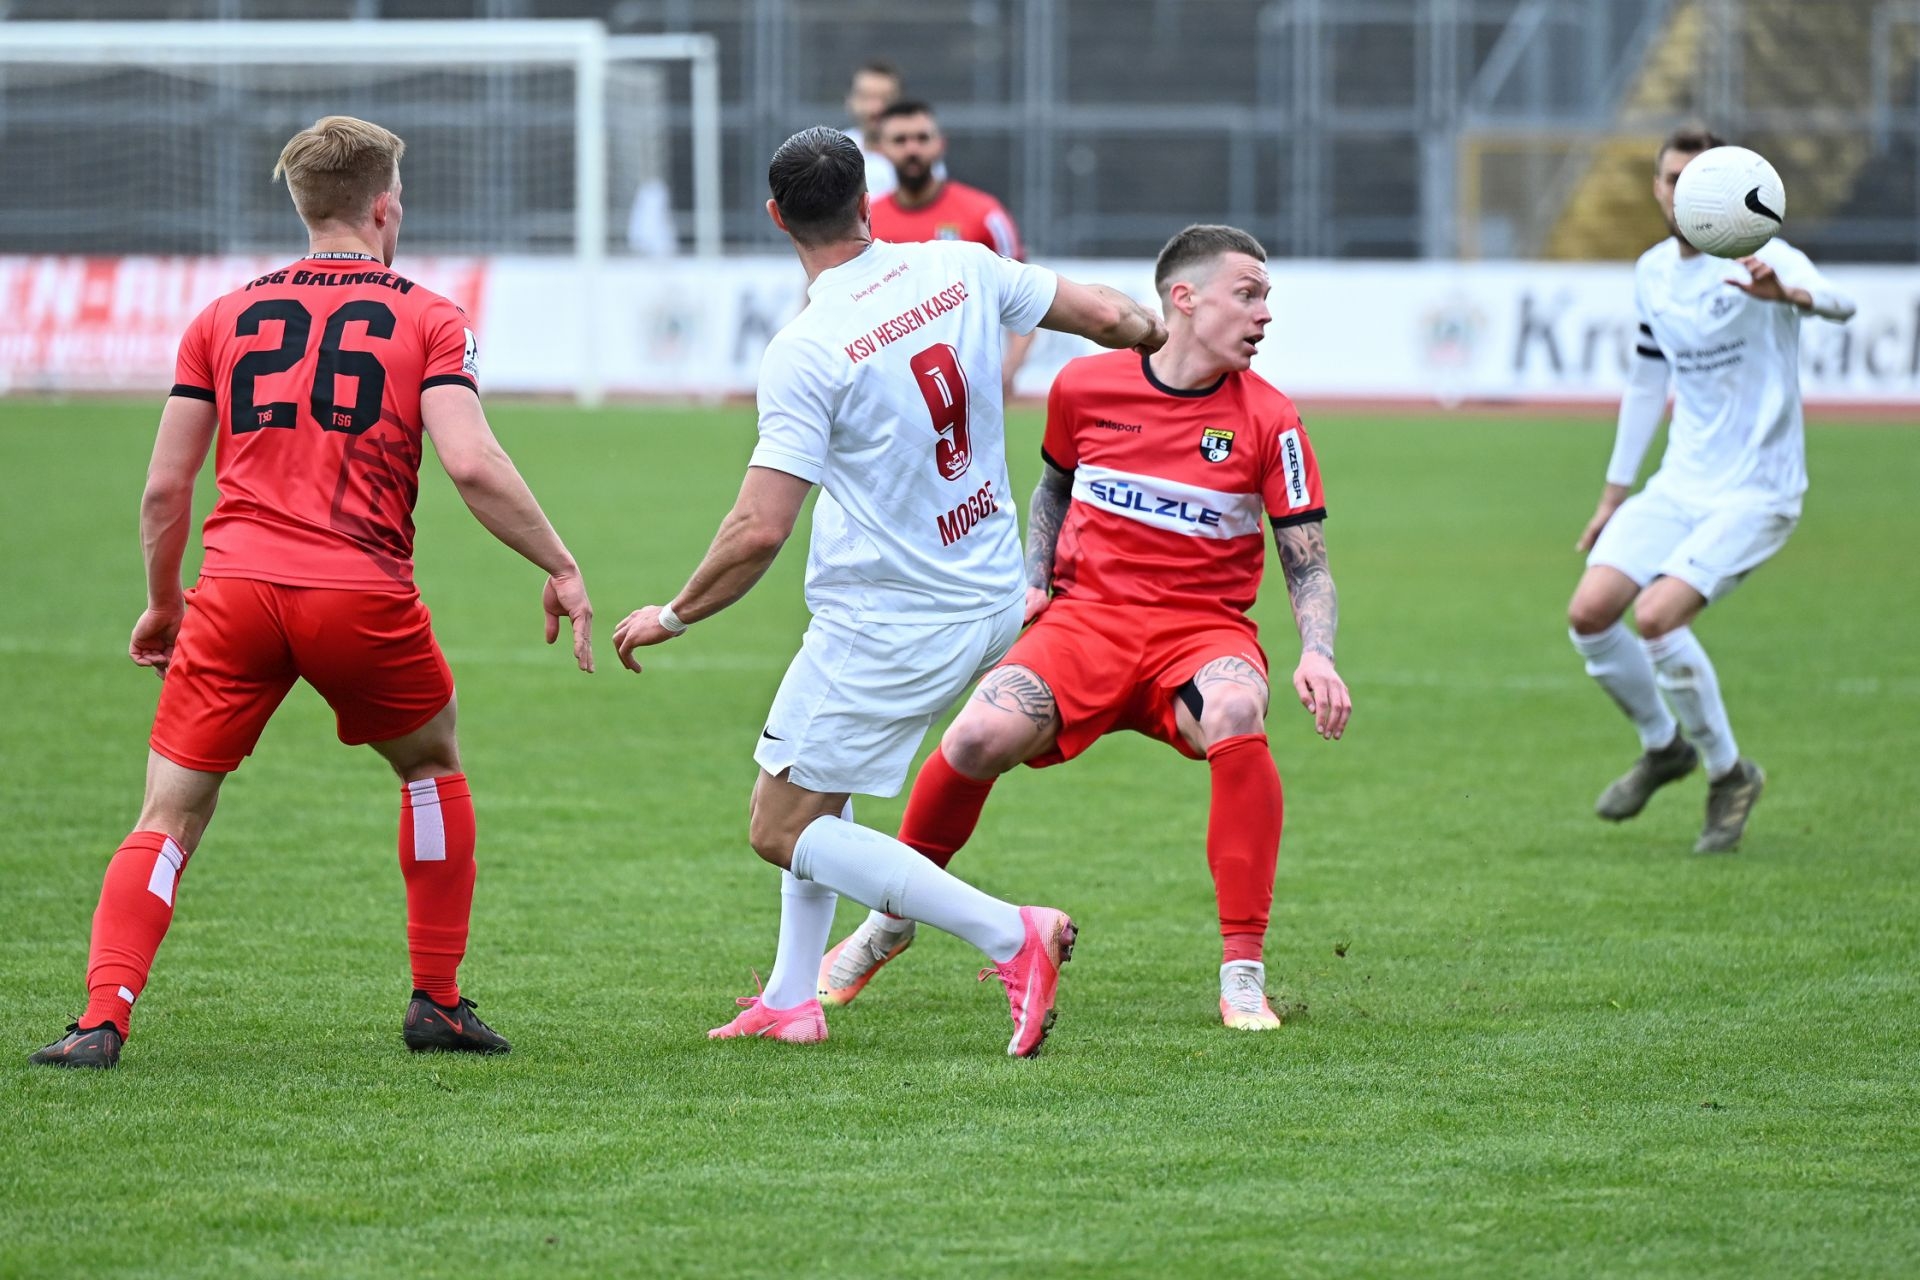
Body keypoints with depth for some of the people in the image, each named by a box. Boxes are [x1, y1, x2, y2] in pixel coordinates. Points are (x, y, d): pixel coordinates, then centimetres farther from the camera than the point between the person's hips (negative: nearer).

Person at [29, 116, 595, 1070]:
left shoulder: (223, 318, 14)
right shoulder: (429, 319, 6)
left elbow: (164, 487, 12)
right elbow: (471, 464, -8)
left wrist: (163, 601, 26)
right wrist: (561, 568, 0)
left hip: (235, 589, 1)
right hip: (362, 594, -1)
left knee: (169, 819, 4)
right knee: (433, 767, 25)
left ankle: (102, 1019, -14)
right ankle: (438, 1002, 25)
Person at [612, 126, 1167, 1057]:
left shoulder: (806, 351, -20)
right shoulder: (958, 270, -5)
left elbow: (759, 531, -22)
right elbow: (1109, 317, 2)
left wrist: (672, 617, -6)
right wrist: (1153, 332, 27)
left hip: (888, 624, -8)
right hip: (991, 599, 8)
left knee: (783, 831, 3)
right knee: (814, 783, 26)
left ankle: (1011, 935, -9)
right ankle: (792, 1000, 25)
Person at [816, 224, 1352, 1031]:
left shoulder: (1268, 420, -2)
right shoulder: (1085, 387, 2)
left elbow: (1307, 565, 1)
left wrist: (1317, 657, -16)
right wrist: (1032, 579, 10)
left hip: (1203, 627, -1)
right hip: (1086, 615, 1)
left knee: (1234, 713, -37)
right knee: (981, 736, -26)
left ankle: (1243, 973, -28)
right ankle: (892, 919, 4)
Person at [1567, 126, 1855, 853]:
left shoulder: (1759, 257, -13)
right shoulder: (1653, 273, 10)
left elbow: (1838, 302, -33)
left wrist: (1790, 294, -57)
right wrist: (1614, 494, 24)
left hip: (1756, 493, -7)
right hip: (1679, 485, 7)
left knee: (1656, 615, -24)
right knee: (1590, 613, -9)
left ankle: (1729, 773, -2)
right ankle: (1663, 745, 18)